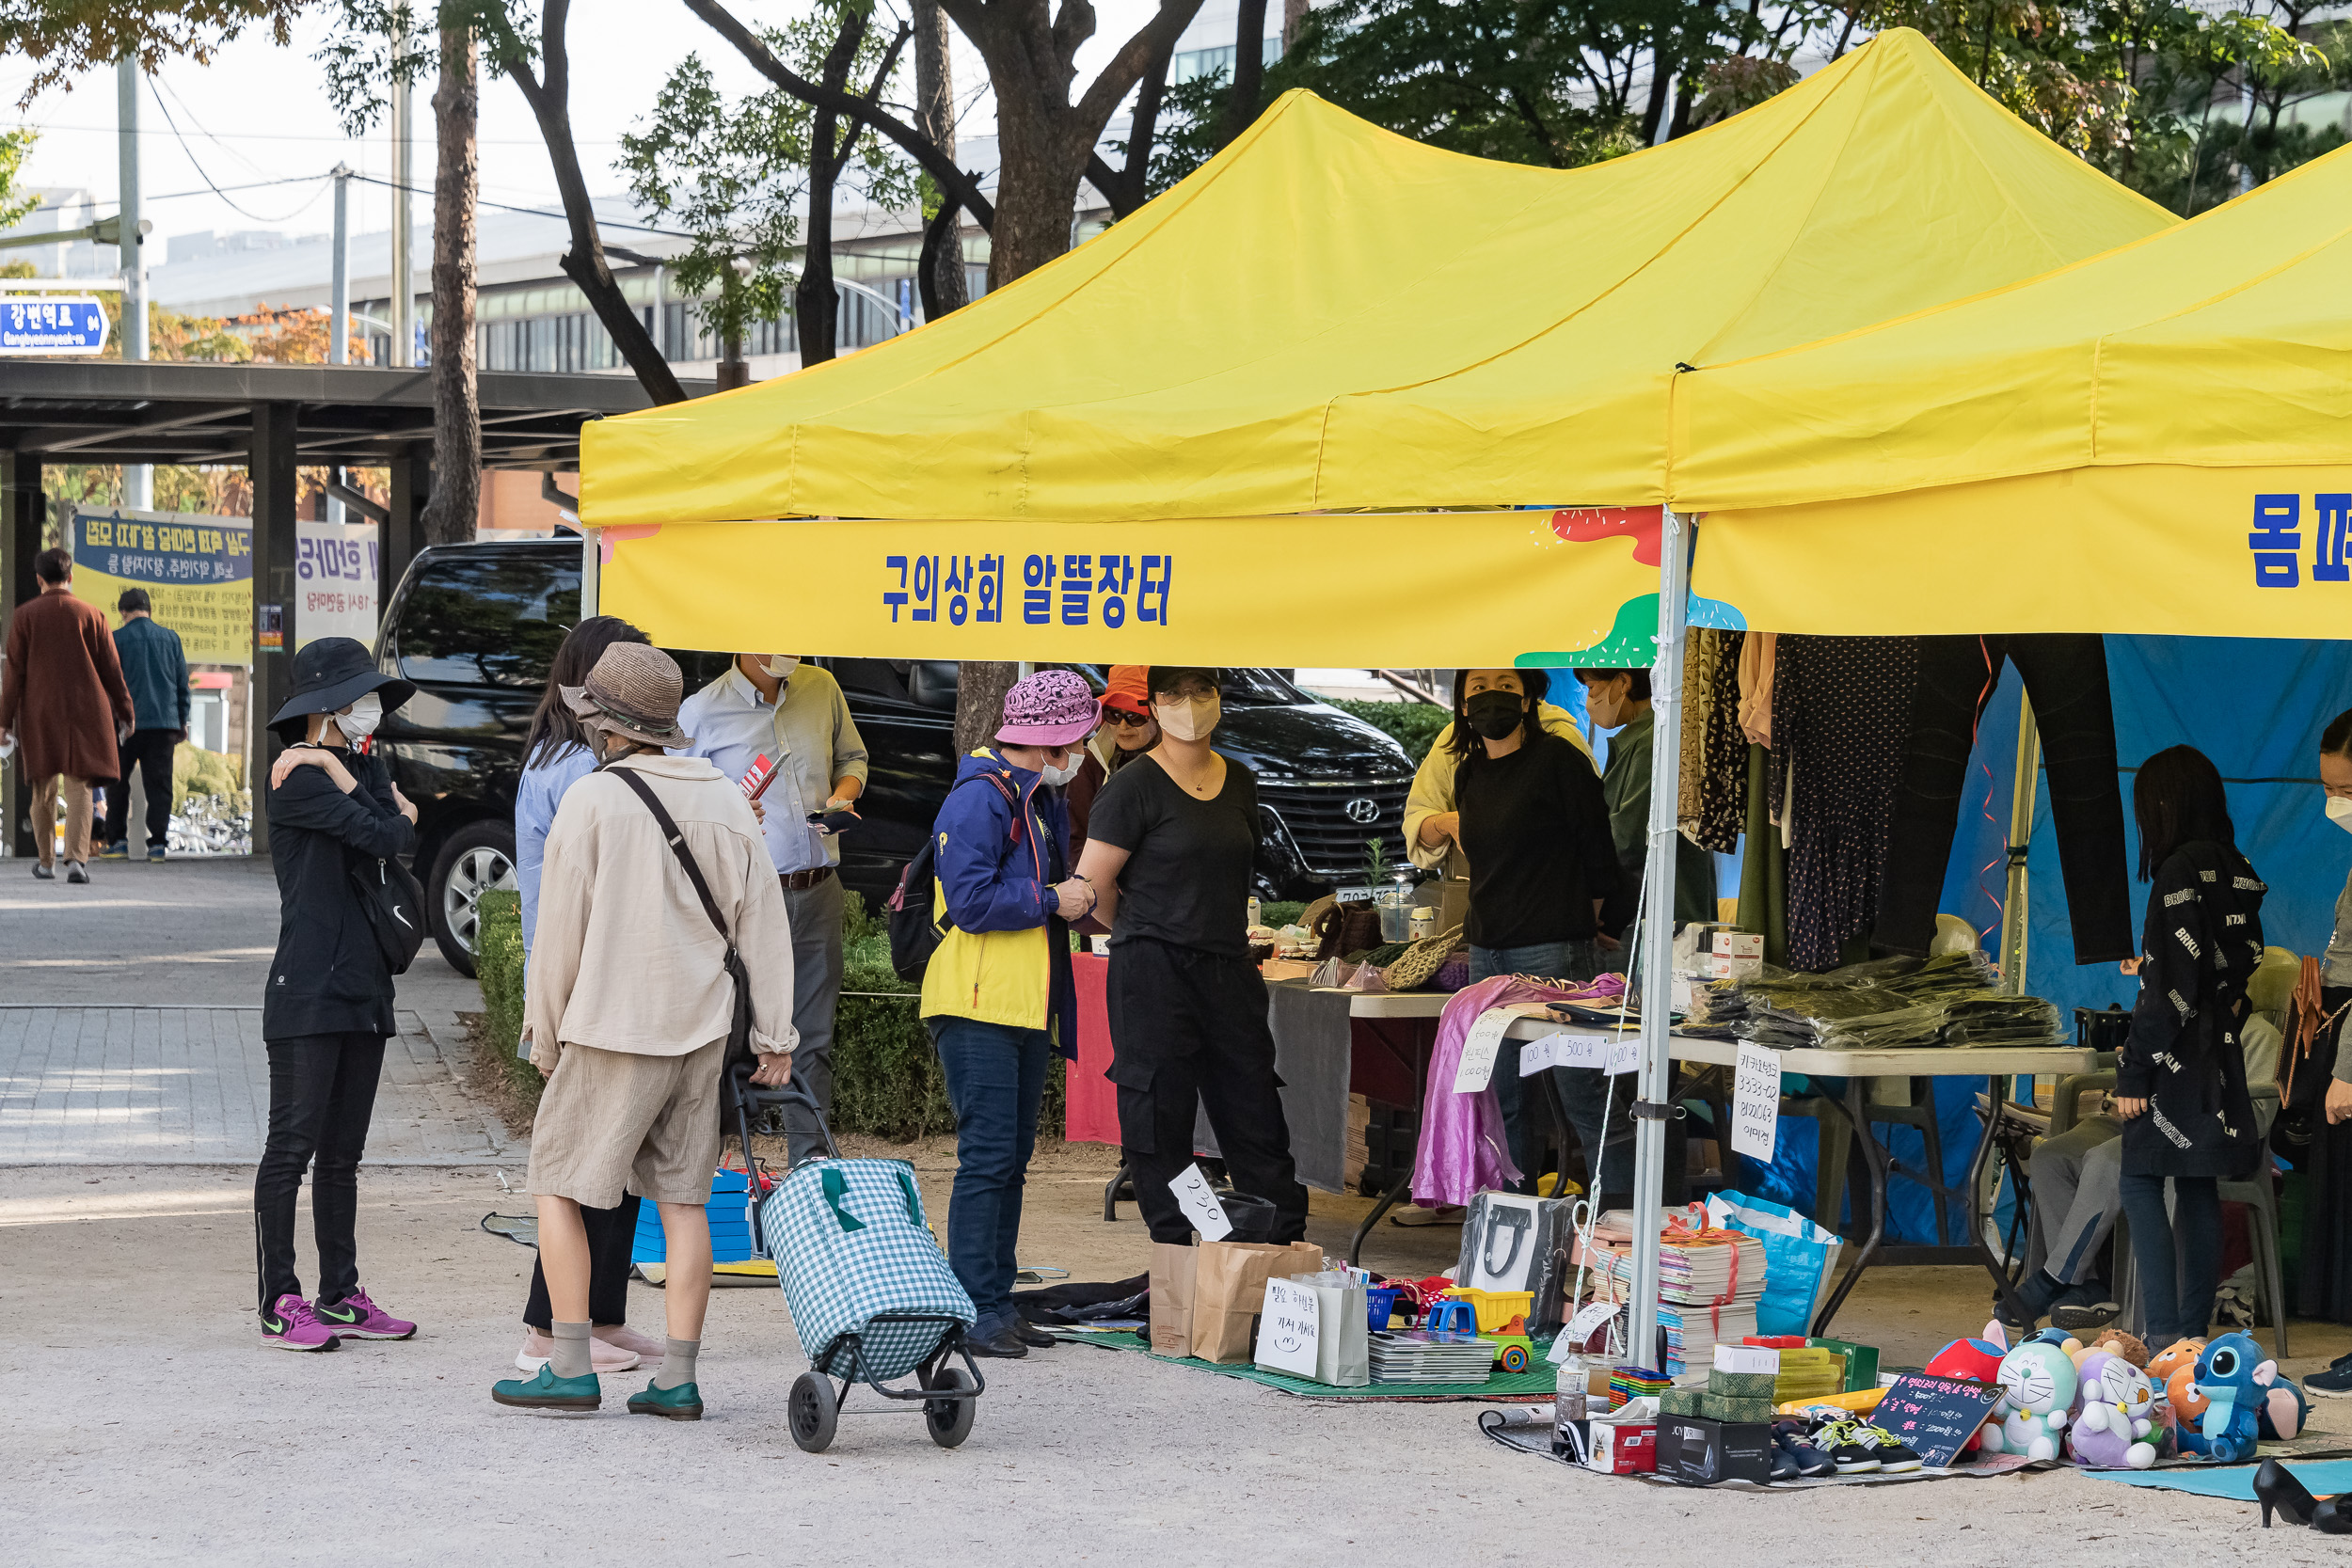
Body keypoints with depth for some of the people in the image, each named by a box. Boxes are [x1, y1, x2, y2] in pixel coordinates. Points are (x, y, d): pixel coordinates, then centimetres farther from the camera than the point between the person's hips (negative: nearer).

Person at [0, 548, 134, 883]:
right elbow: (110, 668, 4)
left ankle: (46, 861, 19)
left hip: (39, 714, 0)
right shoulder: (90, 614, 0)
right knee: (78, 786, -3)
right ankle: (76, 858, -18)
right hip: (83, 713, 0)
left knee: (44, 790, 12)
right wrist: (125, 711, 14)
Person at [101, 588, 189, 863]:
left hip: (127, 723, -2)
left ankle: (117, 840, 9)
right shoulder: (170, 638, 7)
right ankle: (157, 842, -4)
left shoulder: (116, 639, -2)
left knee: (118, 784, 11)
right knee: (159, 785, 3)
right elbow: (182, 683, 11)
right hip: (164, 722, 2)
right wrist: (182, 721, 19)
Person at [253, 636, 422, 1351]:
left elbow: (400, 828, -1)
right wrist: (399, 817, 5)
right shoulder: (297, 777, -9)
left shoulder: (365, 766, 17)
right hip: (308, 990, -8)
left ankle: (339, 1296, 16)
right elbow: (383, 837, -16)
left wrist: (338, 768, -9)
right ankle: (280, 1304, -2)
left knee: (342, 1152, 11)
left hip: (363, 988, 8)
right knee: (293, 1145, -5)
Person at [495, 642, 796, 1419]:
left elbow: (561, 929, -6)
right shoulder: (725, 799, 7)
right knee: (683, 1198, 8)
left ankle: (570, 1368, 2)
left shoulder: (592, 800, -9)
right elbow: (762, 920, 8)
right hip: (701, 1032, 5)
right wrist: (773, 1032, 12)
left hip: (611, 1029, -5)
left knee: (558, 1186, 6)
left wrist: (544, 1033, 5)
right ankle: (678, 1378, 5)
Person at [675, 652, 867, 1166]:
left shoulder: (822, 688, 9)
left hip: (817, 891, 5)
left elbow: (852, 758, 23)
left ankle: (811, 1154, 18)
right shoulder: (702, 710, -5)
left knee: (813, 1035, 10)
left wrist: (842, 796, 2)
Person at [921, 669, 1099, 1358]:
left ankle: (997, 1302, 14)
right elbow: (970, 899, -21)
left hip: (1030, 1006, 10)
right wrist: (1051, 900, -13)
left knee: (1011, 1159, 10)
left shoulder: (1043, 799, 19)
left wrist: (1077, 896, 9)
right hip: (979, 1004, -10)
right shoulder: (979, 798, -12)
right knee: (988, 1157, -12)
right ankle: (976, 1309, -11)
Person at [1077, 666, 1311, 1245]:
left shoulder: (1239, 783, 13)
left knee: (1256, 1108, 6)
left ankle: (1289, 1245, 12)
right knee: (1160, 1113, -1)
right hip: (1153, 976, -6)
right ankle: (1175, 1256, 6)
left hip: (1229, 966, 6)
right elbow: (1092, 886, -7)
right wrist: (1145, 933, 7)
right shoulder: (1135, 787, -7)